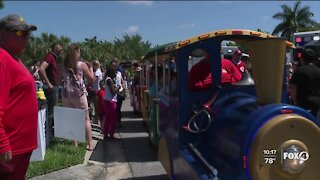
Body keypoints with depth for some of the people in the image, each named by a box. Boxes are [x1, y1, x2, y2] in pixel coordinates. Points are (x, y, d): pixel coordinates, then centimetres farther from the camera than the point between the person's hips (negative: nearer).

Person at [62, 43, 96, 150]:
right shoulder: (82, 64, -5)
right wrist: (90, 68, 14)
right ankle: (90, 144, 7)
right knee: (86, 120, 6)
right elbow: (92, 79, 1)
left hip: (66, 95, 3)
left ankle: (75, 144, 12)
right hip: (79, 95, -3)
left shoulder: (63, 65, 2)